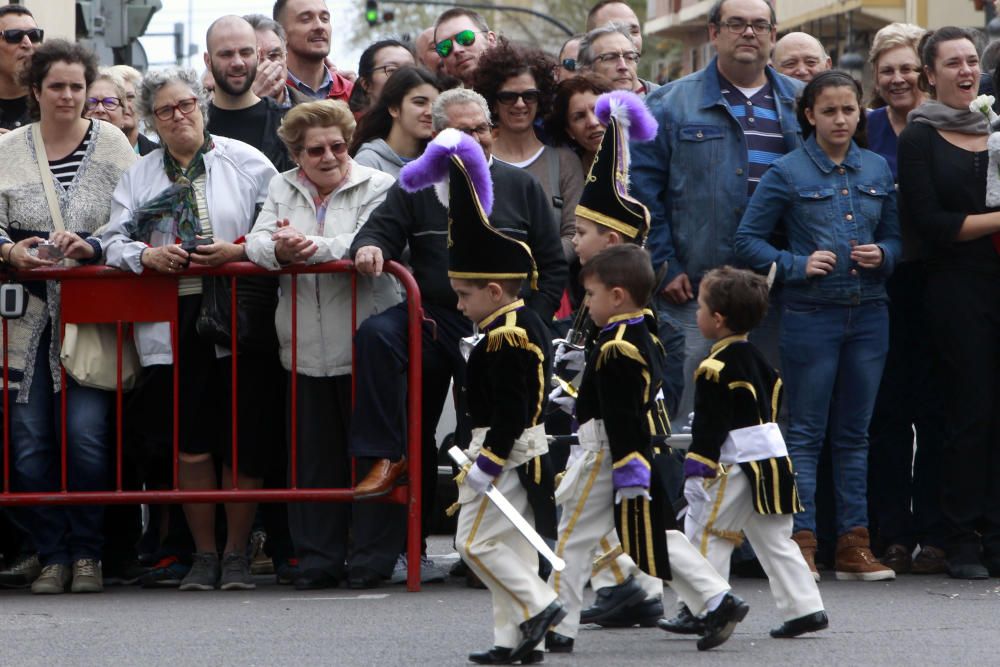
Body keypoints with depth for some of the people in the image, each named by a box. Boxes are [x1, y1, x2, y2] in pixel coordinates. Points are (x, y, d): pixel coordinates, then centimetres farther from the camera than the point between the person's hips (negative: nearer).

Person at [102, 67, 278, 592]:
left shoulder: (246, 163, 8)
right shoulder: (138, 177, 17)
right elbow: (113, 241, 10)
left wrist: (238, 251, -13)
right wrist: (147, 256, -10)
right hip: (169, 324, 2)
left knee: (243, 441, -4)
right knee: (189, 445, -1)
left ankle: (237, 553, 8)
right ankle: (204, 554, 10)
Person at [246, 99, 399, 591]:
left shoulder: (376, 187, 1)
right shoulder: (282, 189, 15)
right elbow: (256, 242, 3)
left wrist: (315, 247, -25)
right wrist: (279, 250, -19)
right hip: (305, 350, 4)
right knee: (313, 455, 4)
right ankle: (318, 559, 8)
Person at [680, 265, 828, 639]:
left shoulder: (715, 369, -15)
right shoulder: (756, 359, 13)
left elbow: (710, 425, -18)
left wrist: (697, 467, -14)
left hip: (737, 465, -9)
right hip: (774, 459, 9)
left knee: (706, 534, -1)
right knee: (774, 540, 12)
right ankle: (805, 608, 8)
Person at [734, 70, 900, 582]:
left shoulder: (877, 170, 9)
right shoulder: (787, 172, -3)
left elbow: (897, 236, 16)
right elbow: (748, 239, -2)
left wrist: (882, 255, -5)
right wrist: (798, 265, -14)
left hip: (868, 314, 4)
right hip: (810, 314, -4)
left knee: (854, 433, 8)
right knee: (805, 433, -1)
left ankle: (853, 544, 11)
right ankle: (801, 543, 0)